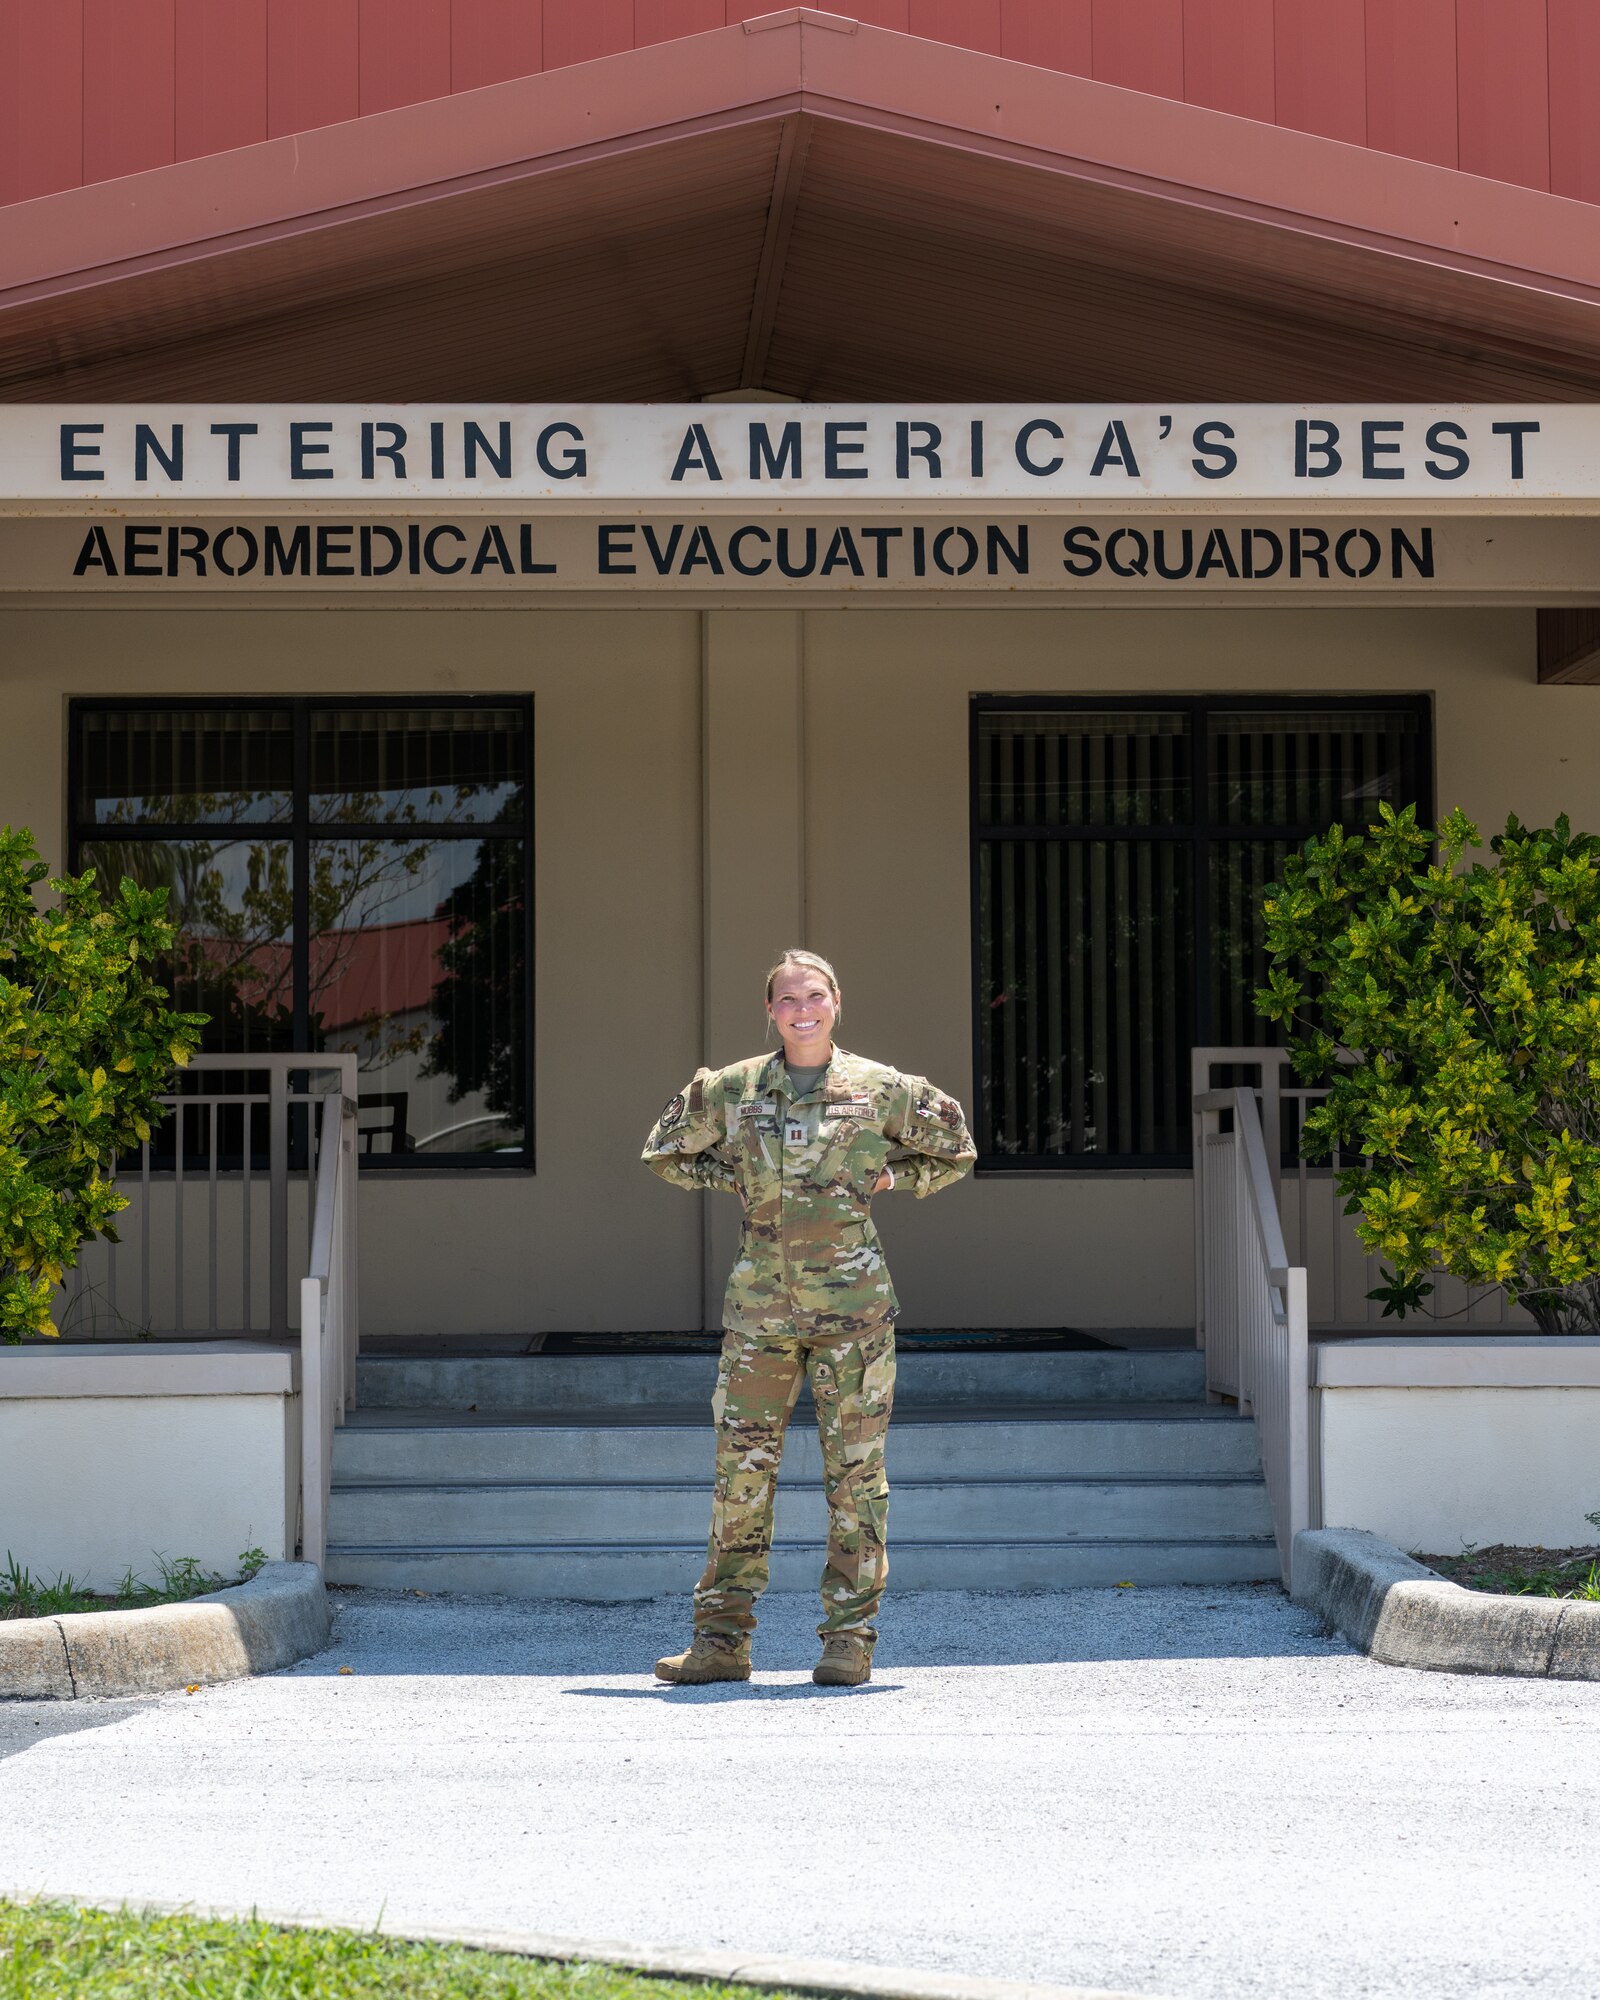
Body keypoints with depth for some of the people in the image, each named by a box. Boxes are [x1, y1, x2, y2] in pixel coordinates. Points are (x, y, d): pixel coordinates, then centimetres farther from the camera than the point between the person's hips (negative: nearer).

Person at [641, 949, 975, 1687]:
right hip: (760, 1303, 1)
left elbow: (955, 1152, 15)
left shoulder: (881, 1089, 3)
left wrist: (886, 1178, 4)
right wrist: (731, 1180, 7)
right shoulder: (731, 1091, 6)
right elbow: (664, 1152, 19)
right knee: (741, 1467, 0)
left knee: (854, 1470, 0)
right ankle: (722, 1639, 5)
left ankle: (850, 1639, 6)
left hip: (852, 1301, -1)